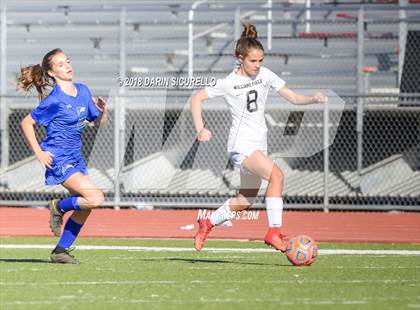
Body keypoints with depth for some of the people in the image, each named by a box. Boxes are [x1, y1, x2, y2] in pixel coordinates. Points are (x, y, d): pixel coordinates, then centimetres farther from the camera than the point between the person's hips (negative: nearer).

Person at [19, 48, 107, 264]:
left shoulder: (83, 91, 6)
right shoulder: (54, 100, -14)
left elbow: (99, 123, 13)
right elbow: (26, 123, -9)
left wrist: (103, 110, -9)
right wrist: (38, 153, -12)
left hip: (75, 158, 8)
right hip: (59, 159, -8)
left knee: (83, 209, 7)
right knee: (96, 198, -20)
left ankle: (61, 250, 18)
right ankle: (59, 207, 4)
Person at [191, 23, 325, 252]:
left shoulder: (265, 75, 4)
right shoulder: (228, 83, -8)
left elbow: (293, 97, 5)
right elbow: (197, 98, 2)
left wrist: (313, 99, -14)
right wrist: (200, 129, -10)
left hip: (259, 145, 7)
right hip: (241, 145, -7)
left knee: (246, 201, 14)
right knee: (276, 174, -29)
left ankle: (207, 223, 35)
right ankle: (274, 232, -30)